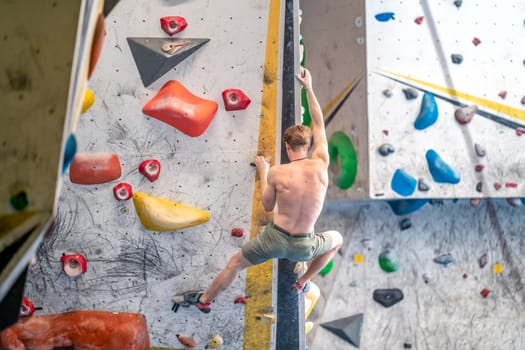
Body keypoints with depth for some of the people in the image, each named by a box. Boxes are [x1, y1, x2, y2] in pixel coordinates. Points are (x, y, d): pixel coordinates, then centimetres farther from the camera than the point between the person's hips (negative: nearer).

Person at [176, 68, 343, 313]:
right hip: (303, 246, 1)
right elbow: (319, 124, 4)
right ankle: (301, 284, 38)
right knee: (337, 239, 32)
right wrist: (308, 88, 13)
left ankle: (204, 300, 43)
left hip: (274, 237, -1)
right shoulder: (321, 165, -10)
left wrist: (263, 173, 16)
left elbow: (267, 206, 5)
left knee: (234, 264, 24)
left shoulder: (276, 173, -12)